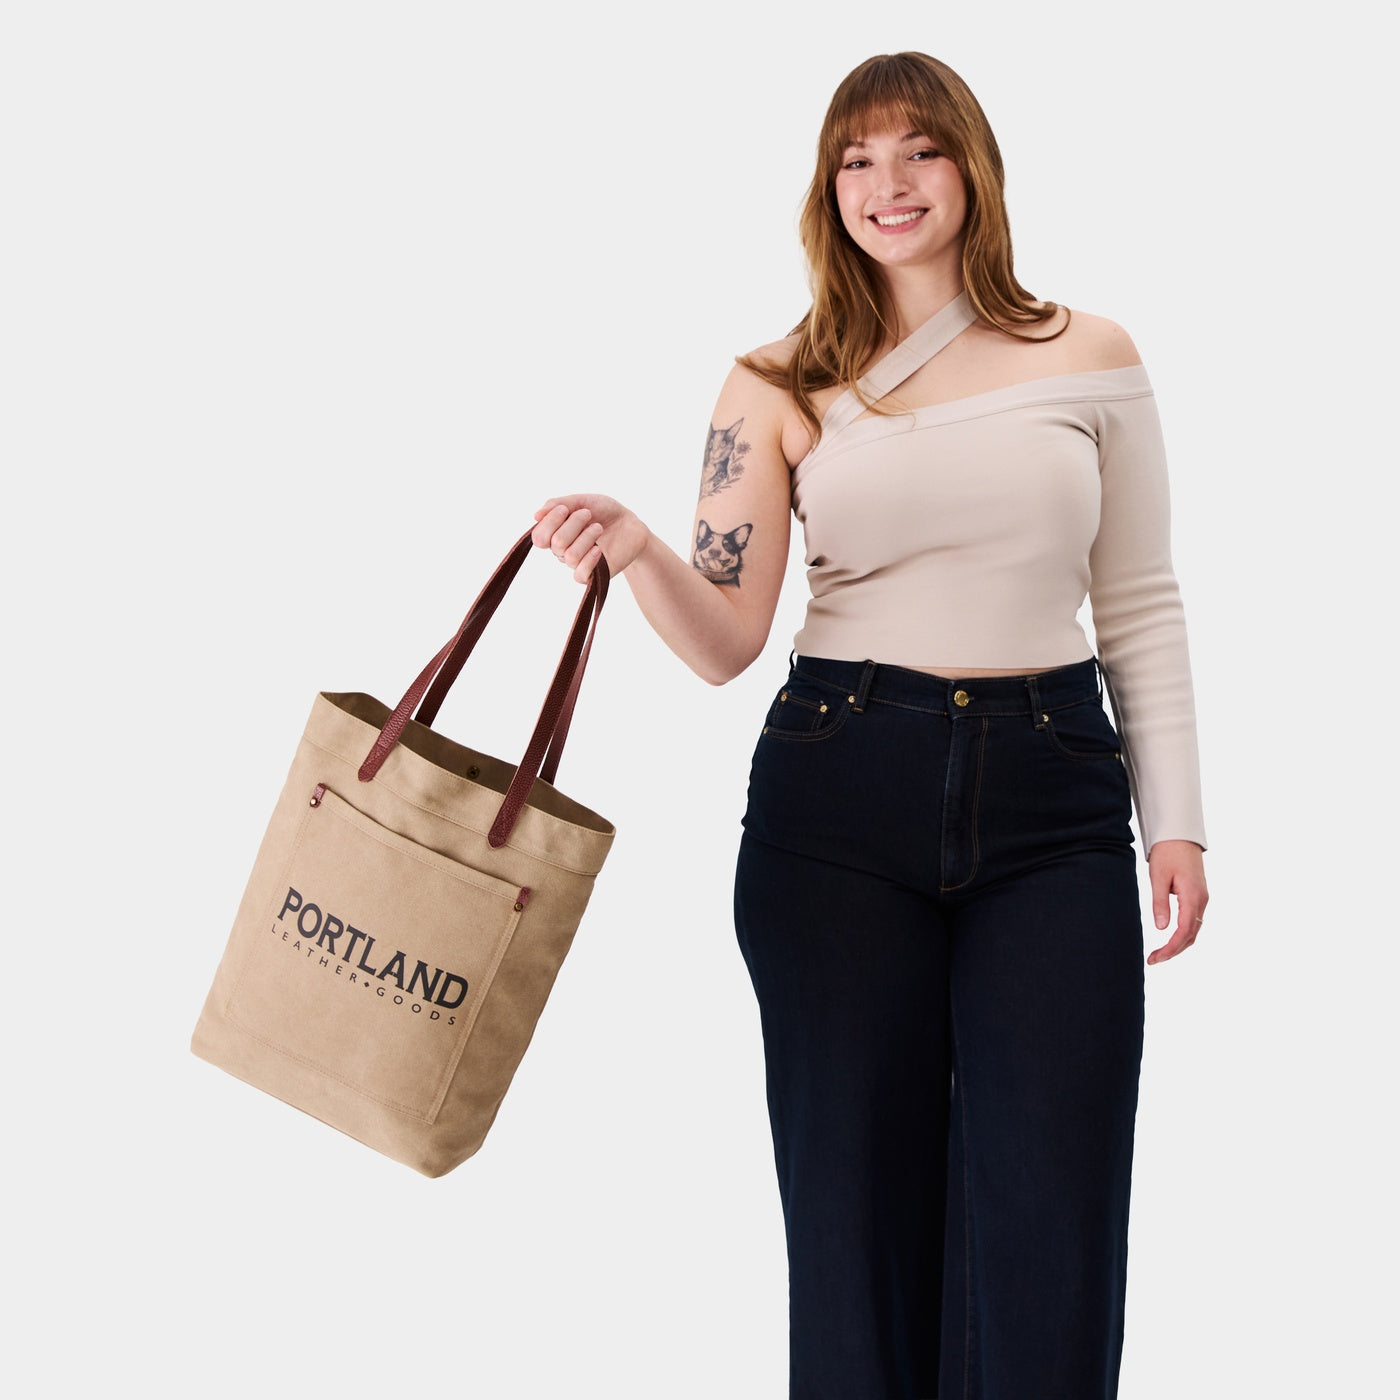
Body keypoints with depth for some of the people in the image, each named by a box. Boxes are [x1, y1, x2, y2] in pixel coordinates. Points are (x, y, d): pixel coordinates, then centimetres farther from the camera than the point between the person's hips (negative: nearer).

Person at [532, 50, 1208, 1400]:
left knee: (1049, 1221, 0)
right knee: (858, 1200, 6)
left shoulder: (1090, 361, 6)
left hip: (1052, 796, 1)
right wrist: (637, 555, -22)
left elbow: (1141, 603, 9)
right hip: (839, 796, 0)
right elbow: (724, 640, -2)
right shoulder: (781, 386, 4)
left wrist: (1174, 818, 4)